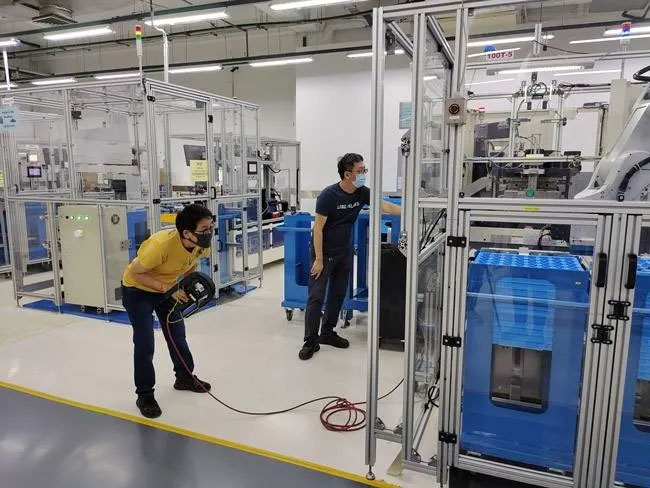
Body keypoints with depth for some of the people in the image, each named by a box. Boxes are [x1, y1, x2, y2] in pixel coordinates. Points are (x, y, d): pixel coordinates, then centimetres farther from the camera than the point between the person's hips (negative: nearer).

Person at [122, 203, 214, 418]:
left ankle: (185, 377, 35)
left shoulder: (203, 245, -20)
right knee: (145, 343, -6)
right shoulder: (161, 244, -40)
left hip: (168, 288, 6)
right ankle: (144, 394, 11)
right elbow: (135, 273, -27)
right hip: (137, 290, -6)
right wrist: (167, 290, -31)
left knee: (177, 334, 15)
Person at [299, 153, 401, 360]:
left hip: (345, 252, 6)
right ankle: (311, 341, 5)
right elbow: (318, 228, -18)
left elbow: (386, 206, -7)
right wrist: (319, 259, -19)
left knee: (338, 294, 13)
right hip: (324, 252, -6)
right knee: (316, 296, -4)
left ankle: (327, 333, 28)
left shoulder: (362, 192, -4)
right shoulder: (329, 195, -20)